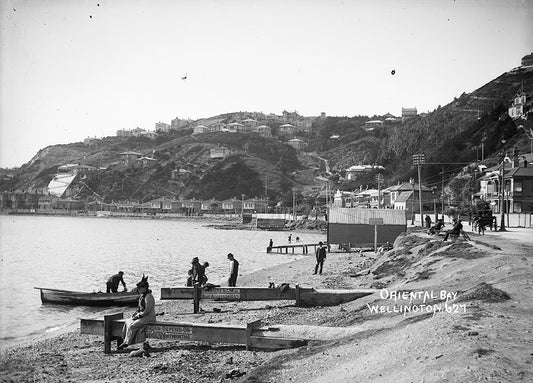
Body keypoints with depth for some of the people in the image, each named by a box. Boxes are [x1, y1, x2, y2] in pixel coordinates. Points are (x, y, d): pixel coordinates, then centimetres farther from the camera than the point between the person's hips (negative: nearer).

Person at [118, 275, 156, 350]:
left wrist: (138, 315, -15)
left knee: (132, 325, -19)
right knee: (127, 321, 0)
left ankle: (126, 343, -8)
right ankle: (125, 339, -4)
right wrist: (135, 314, 4)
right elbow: (139, 308, 20)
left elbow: (147, 311, -21)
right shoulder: (142, 296, 12)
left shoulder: (148, 297, -18)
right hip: (142, 316, 10)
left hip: (149, 317, -10)